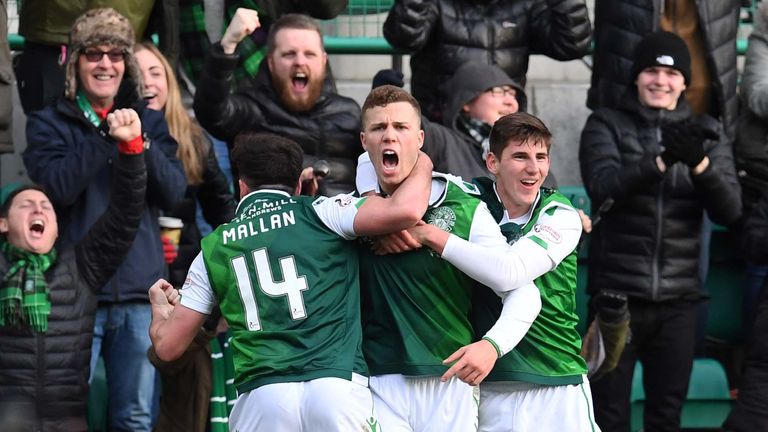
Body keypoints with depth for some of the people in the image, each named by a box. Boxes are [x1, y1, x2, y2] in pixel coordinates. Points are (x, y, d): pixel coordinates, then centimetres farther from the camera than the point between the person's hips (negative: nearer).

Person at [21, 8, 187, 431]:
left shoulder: (149, 121, 13)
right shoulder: (48, 123, 4)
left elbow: (174, 191, 2)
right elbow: (57, 186, -13)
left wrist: (140, 144, -13)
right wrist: (108, 138, -18)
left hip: (139, 291, 3)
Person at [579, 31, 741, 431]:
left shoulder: (706, 132, 10)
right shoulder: (606, 125, 4)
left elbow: (729, 210, -3)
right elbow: (604, 187, -15)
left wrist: (699, 162, -22)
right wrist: (662, 159, -30)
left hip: (678, 297, 2)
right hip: (617, 292, -2)